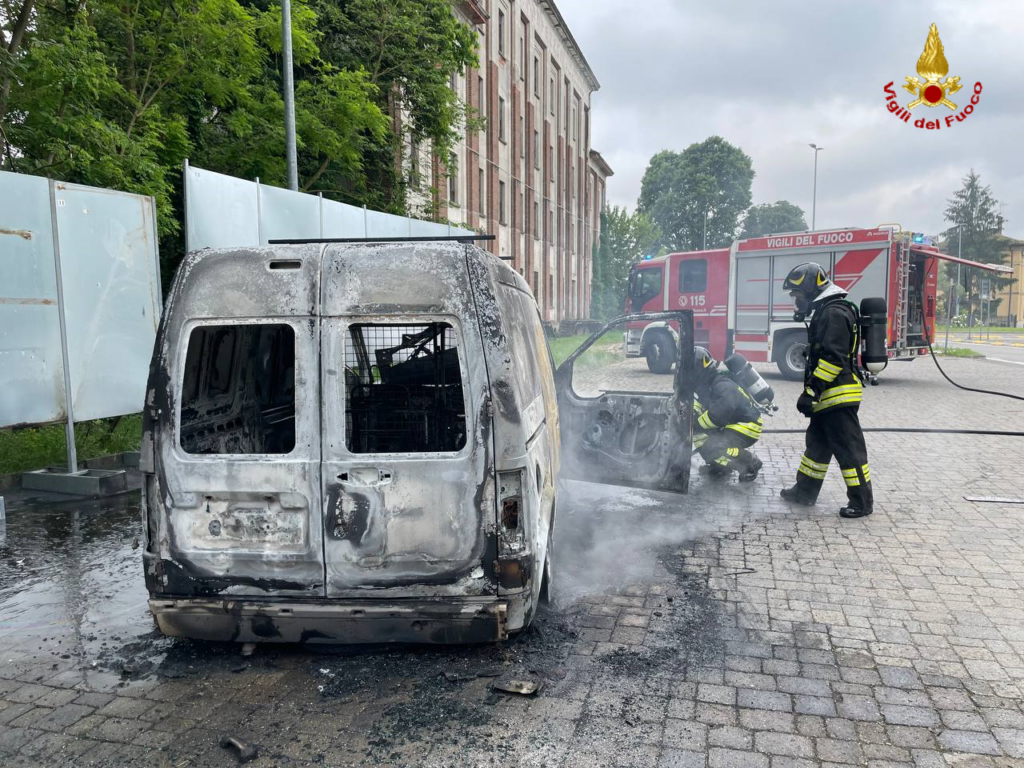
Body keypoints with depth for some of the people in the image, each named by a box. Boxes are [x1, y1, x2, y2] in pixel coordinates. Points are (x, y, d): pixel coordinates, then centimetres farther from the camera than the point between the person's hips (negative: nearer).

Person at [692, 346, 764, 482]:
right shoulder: (705, 385, 3)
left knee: (710, 448, -28)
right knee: (696, 429, 0)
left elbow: (719, 414, -36)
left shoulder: (723, 386, -27)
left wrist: (695, 423, -25)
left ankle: (751, 463, -7)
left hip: (747, 427, -10)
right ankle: (719, 463, 11)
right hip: (730, 424, 10)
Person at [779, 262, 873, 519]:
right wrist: (812, 392, 23)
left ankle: (862, 501, 3)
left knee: (848, 448, -4)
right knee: (817, 444, 17)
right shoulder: (824, 312, 18)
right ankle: (805, 491, 28)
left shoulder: (834, 313, -15)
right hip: (829, 398, 11)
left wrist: (812, 390, -24)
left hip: (839, 397, -11)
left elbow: (833, 358, -24)